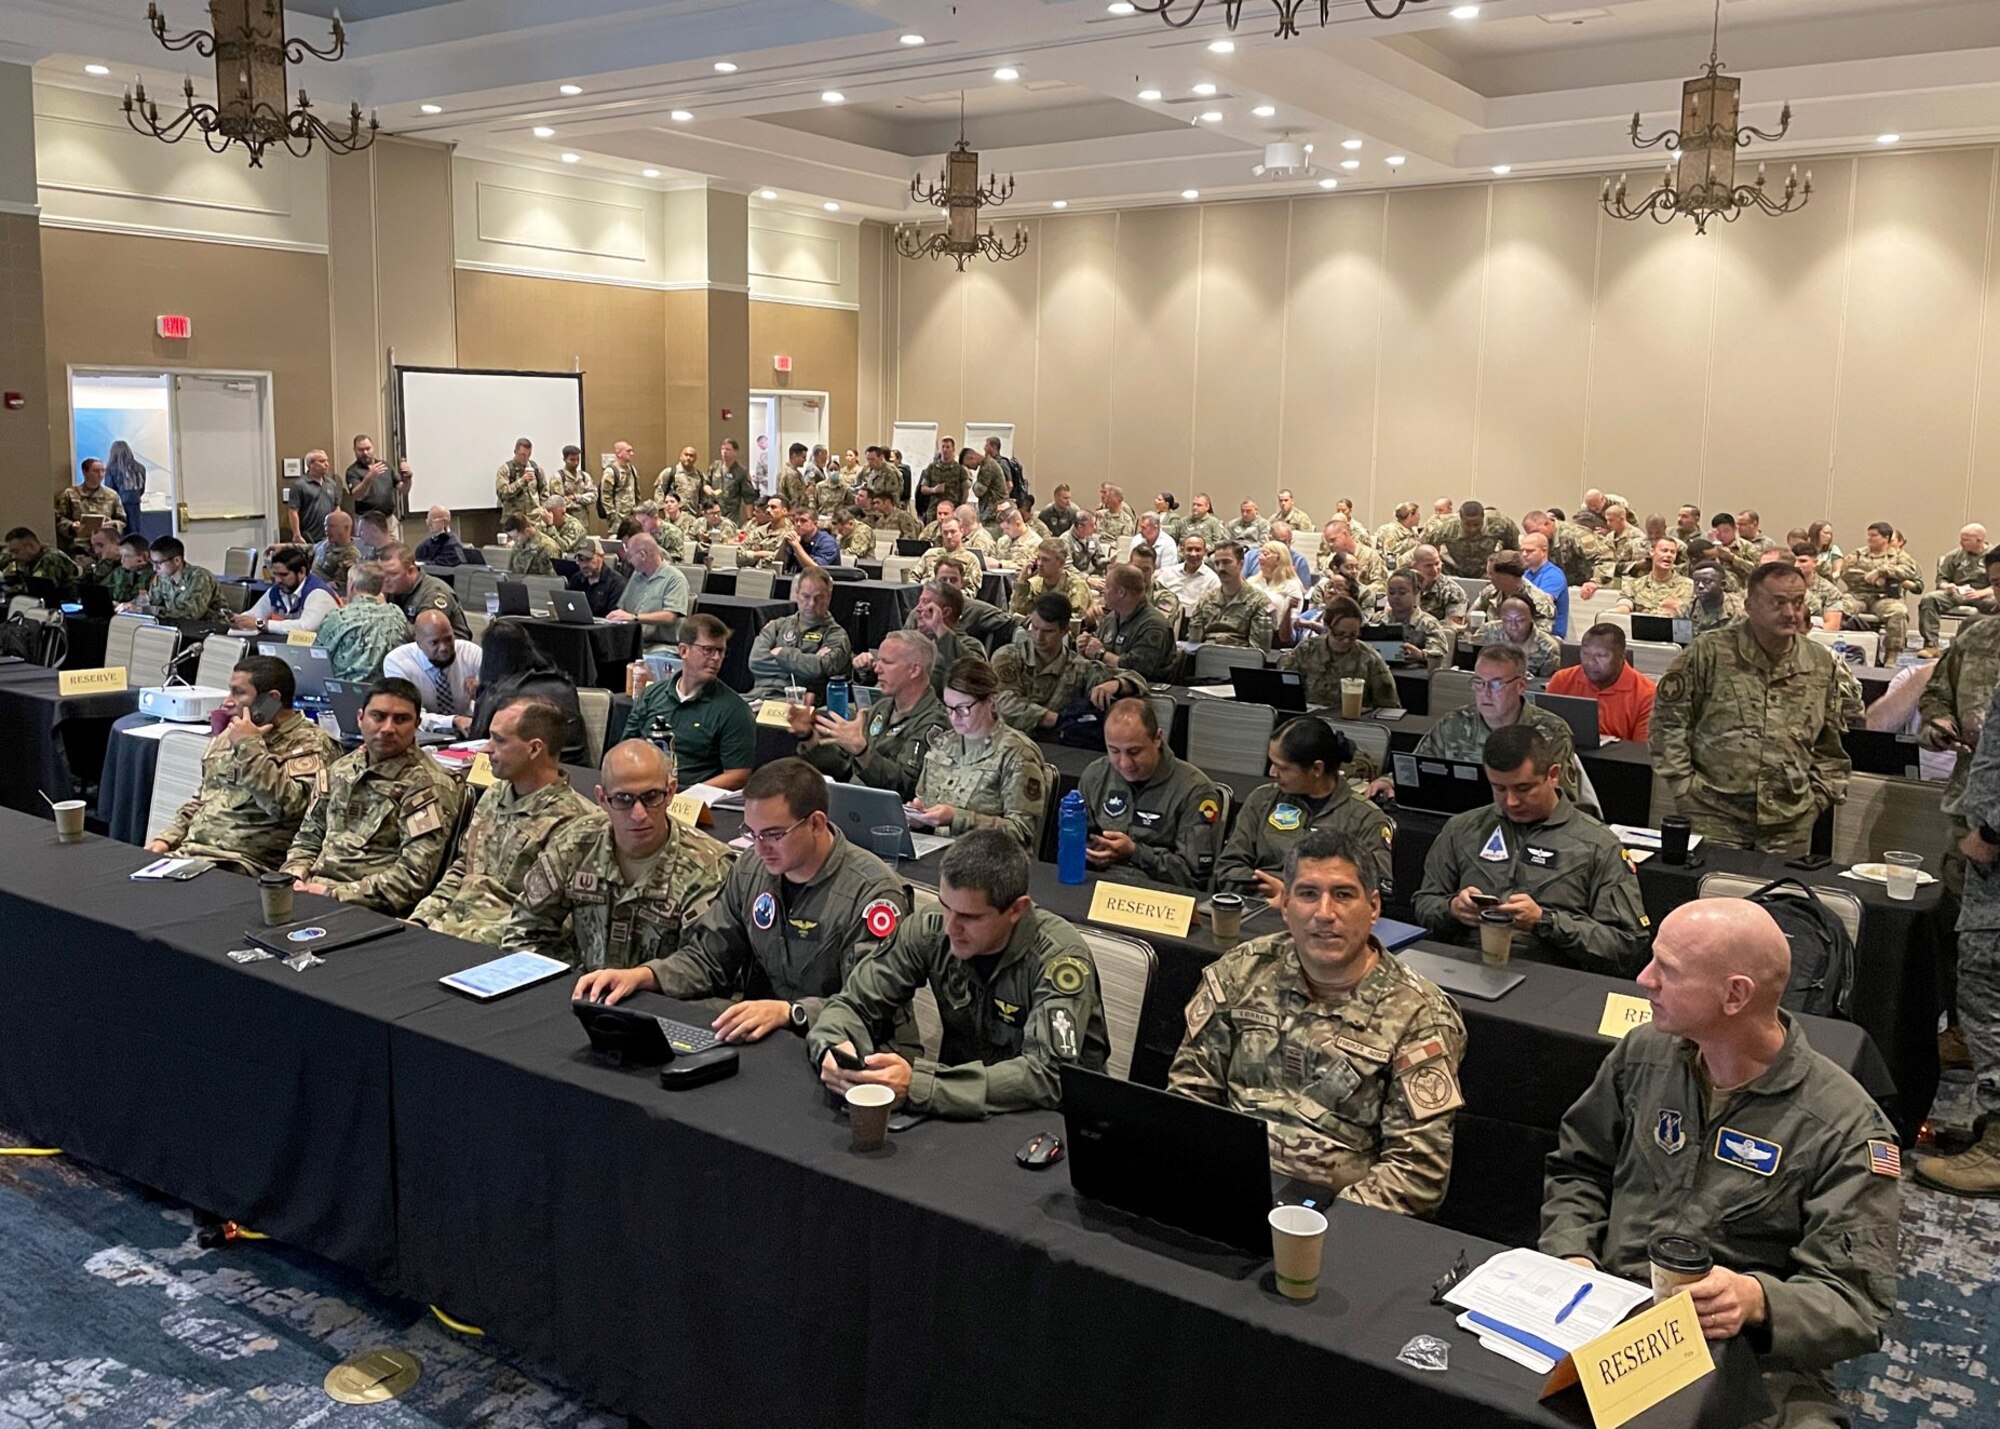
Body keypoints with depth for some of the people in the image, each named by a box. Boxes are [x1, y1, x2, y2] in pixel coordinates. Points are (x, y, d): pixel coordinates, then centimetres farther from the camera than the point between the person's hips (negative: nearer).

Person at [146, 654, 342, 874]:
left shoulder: (311, 744, -6)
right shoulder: (228, 736, 19)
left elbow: (286, 804, -22)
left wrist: (250, 746, -16)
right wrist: (166, 838, 12)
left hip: (245, 862, -8)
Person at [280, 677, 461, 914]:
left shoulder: (427, 785, -9)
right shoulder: (339, 770, 15)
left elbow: (414, 876, -16)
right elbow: (307, 840, 23)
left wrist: (334, 894, -17)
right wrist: (293, 879, 2)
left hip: (373, 910, -7)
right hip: (314, 893, 7)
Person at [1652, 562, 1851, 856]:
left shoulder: (1821, 664, 9)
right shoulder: (1709, 652, -4)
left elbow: (1831, 744, 20)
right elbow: (1669, 719, -1)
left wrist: (1820, 795, 11)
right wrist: (1683, 783, -4)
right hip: (1714, 813, -3)